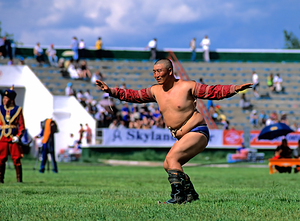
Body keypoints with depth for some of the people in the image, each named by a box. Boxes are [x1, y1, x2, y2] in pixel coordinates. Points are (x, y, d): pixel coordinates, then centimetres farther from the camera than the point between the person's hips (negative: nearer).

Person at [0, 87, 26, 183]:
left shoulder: (18, 110, 3)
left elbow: (22, 126, 3)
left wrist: (18, 136, -10)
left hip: (13, 138, -2)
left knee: (16, 159, -2)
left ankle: (19, 179, 6)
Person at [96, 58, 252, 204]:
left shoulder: (187, 86, -9)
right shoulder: (156, 91, 8)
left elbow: (213, 92, -10)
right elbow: (133, 96, 15)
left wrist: (235, 89, -22)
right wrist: (110, 91, 9)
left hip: (197, 133, -8)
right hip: (182, 137, 8)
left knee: (171, 158, -23)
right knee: (168, 166, 7)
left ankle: (178, 196, -27)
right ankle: (191, 194, 16)